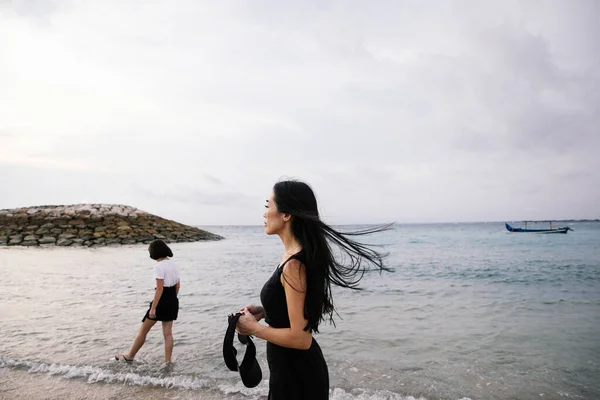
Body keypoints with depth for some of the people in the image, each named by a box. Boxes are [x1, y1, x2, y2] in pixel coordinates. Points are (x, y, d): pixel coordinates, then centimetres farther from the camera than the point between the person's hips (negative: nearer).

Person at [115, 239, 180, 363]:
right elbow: (178, 285, 12)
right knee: (168, 333, 11)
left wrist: (153, 308, -17)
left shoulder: (159, 266, -18)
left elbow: (159, 289, -21)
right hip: (173, 301, 8)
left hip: (162, 301, -7)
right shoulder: (173, 263, 6)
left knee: (143, 330, 11)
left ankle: (130, 355, 27)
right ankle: (168, 361, 14)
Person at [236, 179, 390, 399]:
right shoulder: (298, 255, 1)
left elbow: (300, 338, -26)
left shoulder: (294, 265, -27)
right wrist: (265, 312, 4)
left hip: (296, 374, -8)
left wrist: (253, 328, -16)